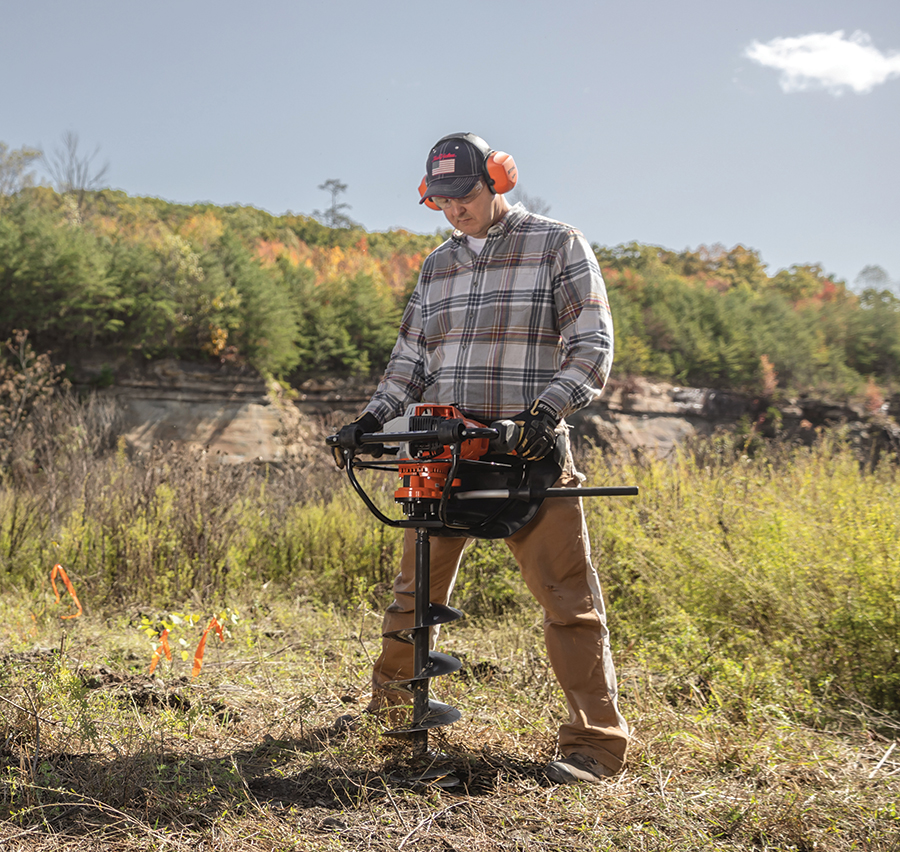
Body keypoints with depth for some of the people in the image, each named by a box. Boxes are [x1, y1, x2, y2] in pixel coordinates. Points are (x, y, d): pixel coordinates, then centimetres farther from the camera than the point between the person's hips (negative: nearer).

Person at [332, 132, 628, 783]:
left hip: (529, 449, -5)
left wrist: (550, 409, -21)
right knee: (417, 584, 13)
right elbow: (412, 358, 20)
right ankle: (391, 699, 32)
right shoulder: (437, 267, 18)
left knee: (567, 595, -6)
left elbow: (592, 346, -5)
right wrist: (375, 417, 4)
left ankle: (596, 742, 2)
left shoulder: (559, 246, 2)